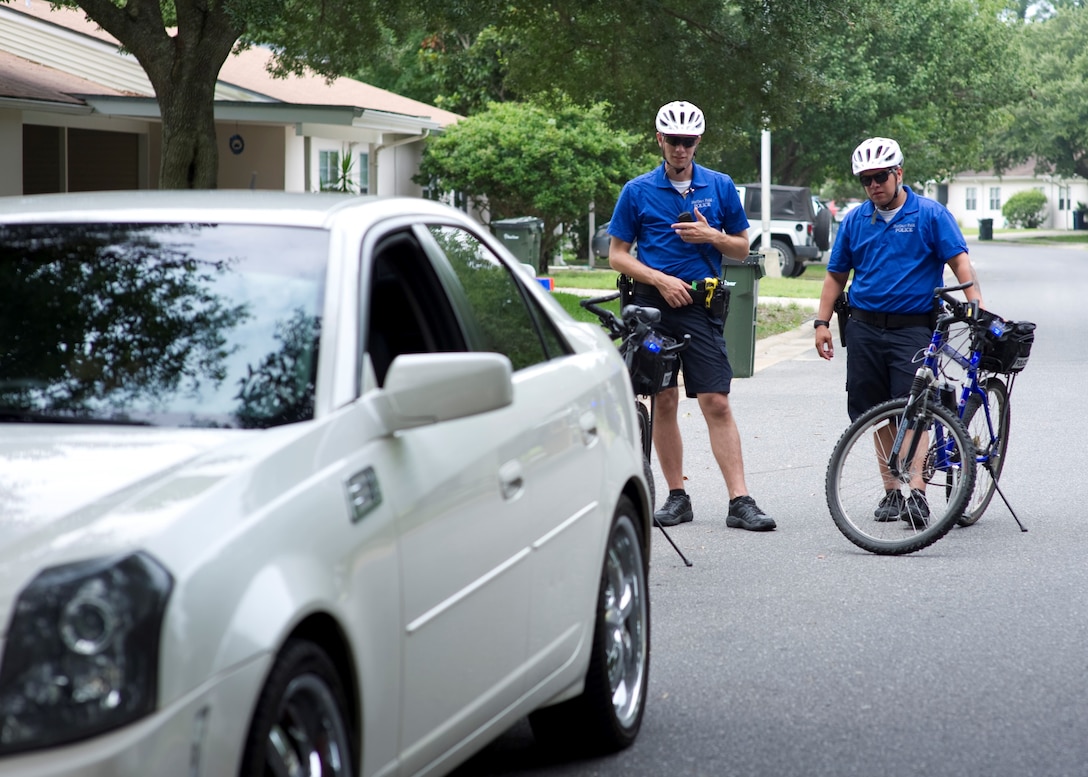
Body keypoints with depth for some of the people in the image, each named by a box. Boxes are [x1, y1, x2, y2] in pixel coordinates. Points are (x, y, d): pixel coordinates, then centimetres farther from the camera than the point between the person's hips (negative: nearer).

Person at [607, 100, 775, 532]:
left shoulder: (720, 186, 6)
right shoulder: (637, 191, 3)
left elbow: (742, 248, 12)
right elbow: (617, 255, 4)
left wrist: (712, 236, -9)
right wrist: (660, 279, -10)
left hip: (701, 305, 0)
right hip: (654, 303, 1)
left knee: (717, 402, -8)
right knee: (664, 401, 4)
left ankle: (740, 502, -10)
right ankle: (676, 497, 13)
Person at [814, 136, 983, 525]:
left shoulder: (930, 215, -2)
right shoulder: (854, 221, 10)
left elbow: (960, 262, -7)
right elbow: (836, 275, 16)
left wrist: (978, 305, -20)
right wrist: (822, 322, 8)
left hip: (913, 328, -4)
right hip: (864, 328, 4)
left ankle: (917, 494, -17)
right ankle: (890, 491, 15)